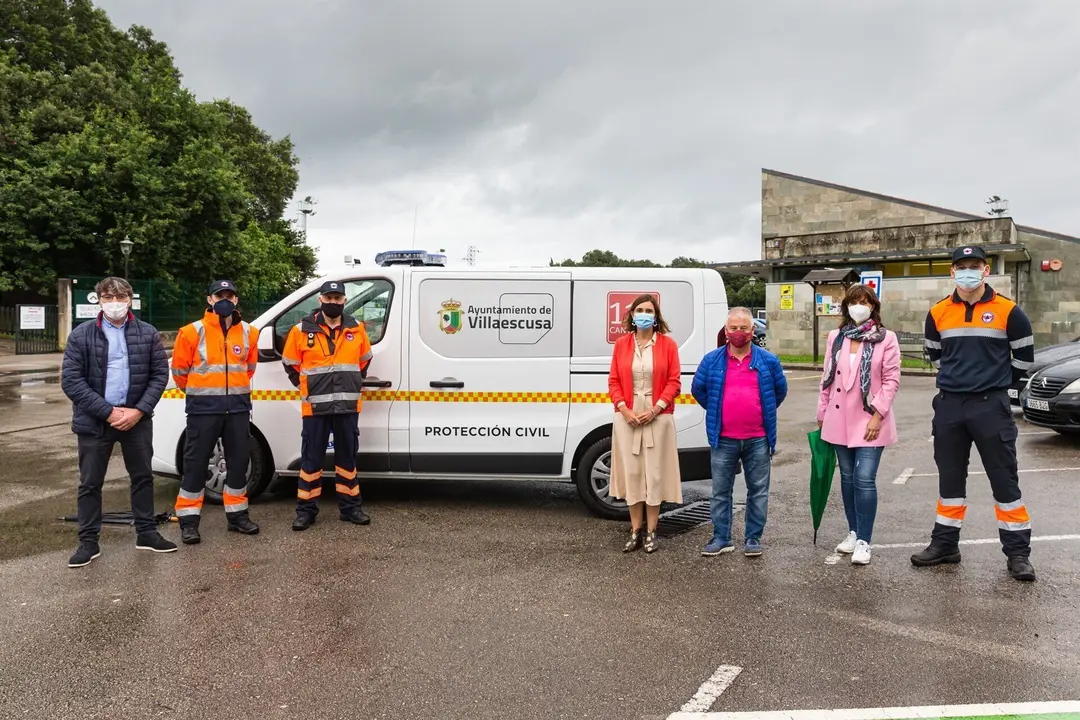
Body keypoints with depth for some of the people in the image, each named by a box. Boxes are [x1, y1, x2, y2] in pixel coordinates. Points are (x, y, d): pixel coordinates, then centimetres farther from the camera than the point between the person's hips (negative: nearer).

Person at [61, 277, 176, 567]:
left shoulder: (148, 334, 1)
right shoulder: (80, 335, -3)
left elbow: (160, 374, 1)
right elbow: (70, 381, -8)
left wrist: (139, 410, -11)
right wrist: (108, 412, -15)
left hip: (137, 418, 2)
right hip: (94, 421, -1)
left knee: (143, 476, 11)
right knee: (90, 483, 6)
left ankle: (146, 533, 25)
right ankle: (88, 542, 18)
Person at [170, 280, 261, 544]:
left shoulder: (248, 333, 6)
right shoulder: (193, 332, -6)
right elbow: (179, 369, 4)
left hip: (238, 406, 4)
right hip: (204, 408, -4)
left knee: (239, 461, 10)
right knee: (196, 463, 0)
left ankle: (237, 515, 23)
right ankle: (189, 521, 9)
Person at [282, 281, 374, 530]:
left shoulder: (356, 329, 5)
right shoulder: (302, 330, -3)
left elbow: (365, 360, 20)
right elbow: (290, 364, 9)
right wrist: (308, 387, 10)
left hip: (348, 406, 2)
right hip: (315, 407, -2)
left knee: (347, 457, 10)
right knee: (312, 459, 2)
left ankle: (349, 507, 20)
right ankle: (306, 510, 12)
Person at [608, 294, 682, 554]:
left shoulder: (668, 344, 0)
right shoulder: (621, 344, 6)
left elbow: (674, 382, -4)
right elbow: (613, 381, 4)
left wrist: (654, 410, -14)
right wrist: (624, 410, -10)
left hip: (657, 417, -2)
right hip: (627, 417, 2)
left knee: (654, 473, 2)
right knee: (631, 472, 6)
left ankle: (651, 533, 12)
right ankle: (636, 532, 16)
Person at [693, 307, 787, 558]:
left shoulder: (768, 361, 1)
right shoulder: (712, 360, 1)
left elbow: (780, 390, 14)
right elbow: (698, 389, 12)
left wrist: (765, 413, 13)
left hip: (758, 440, 0)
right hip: (724, 440, 0)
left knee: (758, 491, 7)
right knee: (721, 491, 6)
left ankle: (753, 538, 18)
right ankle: (721, 538, 16)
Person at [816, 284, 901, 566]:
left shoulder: (886, 338, -3)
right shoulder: (836, 337, 8)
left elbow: (891, 379, -7)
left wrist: (878, 414, -14)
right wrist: (822, 413, 10)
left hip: (869, 420, -4)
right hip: (840, 419, 4)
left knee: (864, 480, -9)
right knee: (847, 478, 12)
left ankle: (863, 541, -1)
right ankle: (853, 532, 25)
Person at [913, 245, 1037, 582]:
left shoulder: (1007, 311, -5)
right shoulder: (938, 313, 3)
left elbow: (1024, 355, 6)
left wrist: (996, 383, 12)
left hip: (991, 406, -3)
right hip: (949, 405, 3)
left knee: (1004, 479, 2)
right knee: (949, 476, 11)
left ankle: (1018, 552, 13)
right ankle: (945, 543, 22)